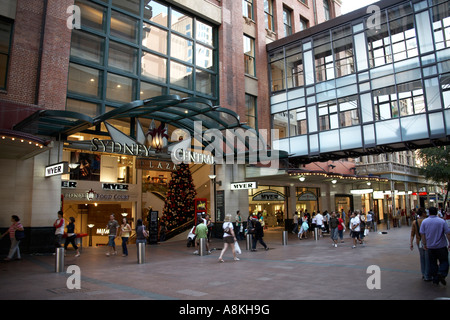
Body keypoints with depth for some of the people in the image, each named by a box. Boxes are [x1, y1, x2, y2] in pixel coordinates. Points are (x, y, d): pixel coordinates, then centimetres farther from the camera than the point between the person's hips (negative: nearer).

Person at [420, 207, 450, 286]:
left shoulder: (424, 222, -3)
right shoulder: (442, 221, -8)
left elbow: (422, 234, -2)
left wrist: (424, 244, 8)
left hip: (430, 246, 2)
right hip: (441, 246, -2)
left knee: (432, 263, 11)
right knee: (444, 261, 9)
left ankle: (435, 279, 14)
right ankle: (441, 274, -14)